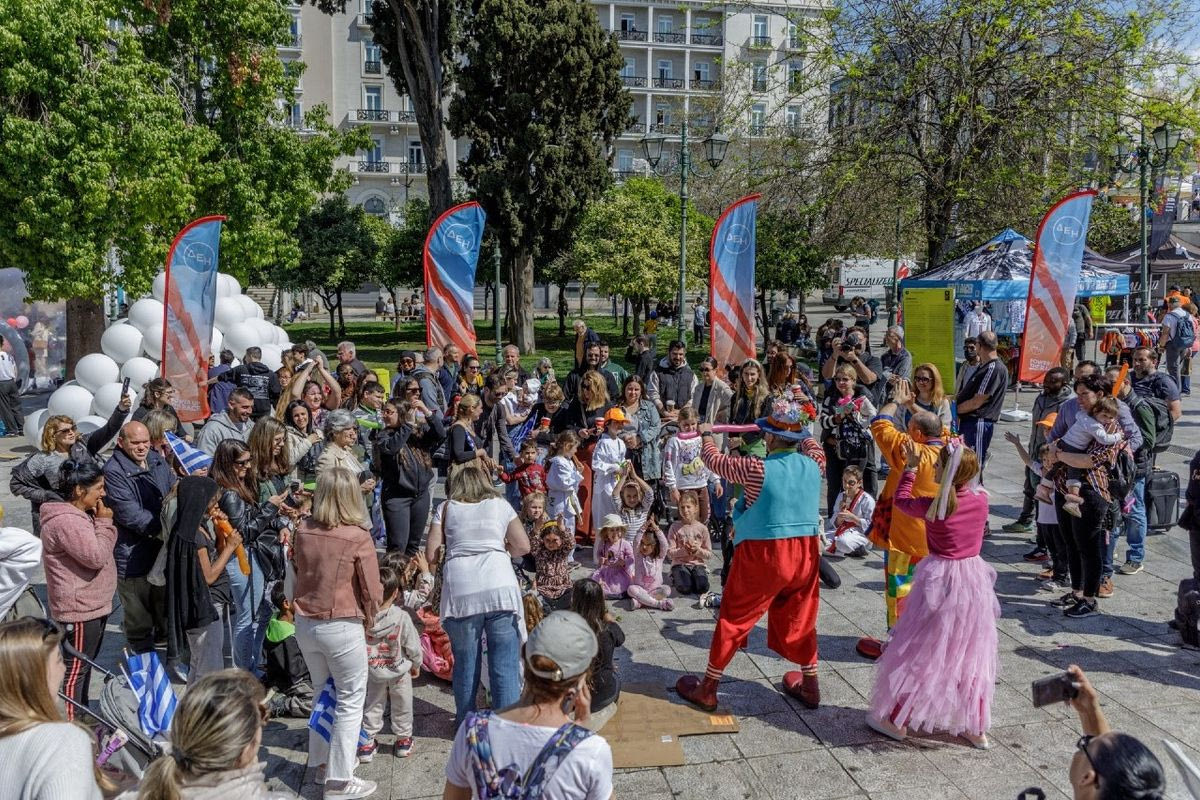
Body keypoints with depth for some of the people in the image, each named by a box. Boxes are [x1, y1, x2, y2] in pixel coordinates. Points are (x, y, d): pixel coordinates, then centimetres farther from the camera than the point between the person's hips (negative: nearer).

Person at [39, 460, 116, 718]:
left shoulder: (81, 515, 9)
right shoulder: (65, 521, -24)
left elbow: (98, 548, 16)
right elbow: (96, 556, -27)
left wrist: (101, 522, -1)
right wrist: (104, 523, -16)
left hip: (93, 606, 11)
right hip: (79, 610, -11)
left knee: (84, 666, 21)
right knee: (74, 670, -2)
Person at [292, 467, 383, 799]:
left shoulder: (302, 530, -4)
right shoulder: (358, 537, -18)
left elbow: (299, 571, 11)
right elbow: (372, 591, -11)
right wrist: (367, 622, 6)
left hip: (305, 624, 6)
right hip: (342, 627, -5)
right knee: (350, 702, 9)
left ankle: (321, 762, 37)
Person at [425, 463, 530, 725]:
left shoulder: (446, 508, 15)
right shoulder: (501, 504, 16)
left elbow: (431, 554, 10)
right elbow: (522, 547, 12)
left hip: (461, 590, 1)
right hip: (500, 585, 0)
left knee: (465, 661, 13)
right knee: (505, 664, 4)